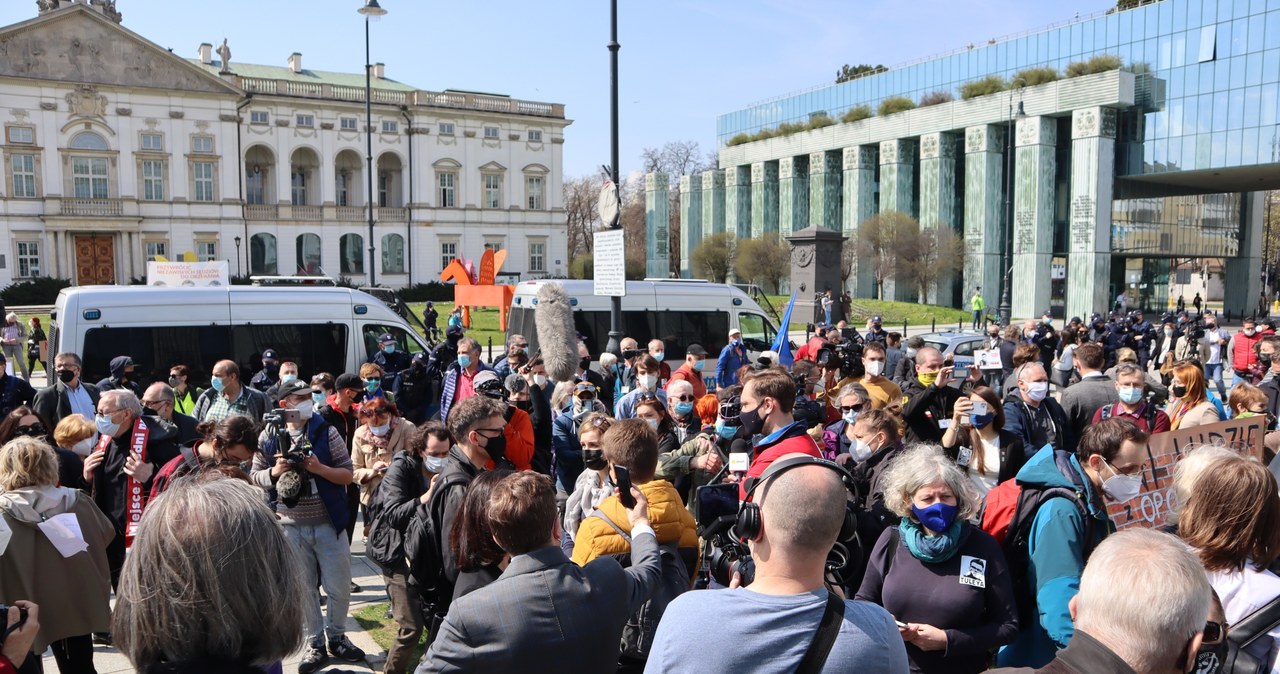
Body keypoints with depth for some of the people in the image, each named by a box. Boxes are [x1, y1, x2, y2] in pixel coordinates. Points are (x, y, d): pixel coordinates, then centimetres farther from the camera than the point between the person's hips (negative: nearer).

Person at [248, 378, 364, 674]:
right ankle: (314, 643, 25)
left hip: (328, 522, 0)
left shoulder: (327, 432, -5)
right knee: (303, 588, 10)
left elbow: (348, 475, -4)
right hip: (290, 525, 1)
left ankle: (336, 636, 28)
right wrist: (275, 471, -15)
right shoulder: (269, 437, -1)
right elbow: (255, 477, 5)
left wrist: (319, 468, -21)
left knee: (339, 586, 5)